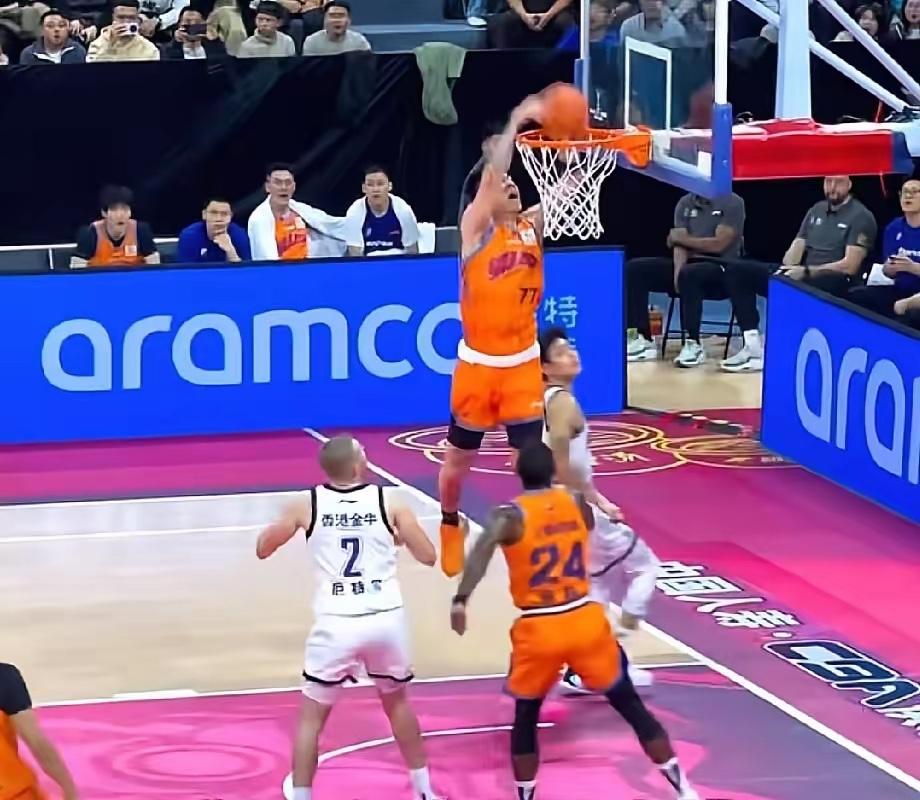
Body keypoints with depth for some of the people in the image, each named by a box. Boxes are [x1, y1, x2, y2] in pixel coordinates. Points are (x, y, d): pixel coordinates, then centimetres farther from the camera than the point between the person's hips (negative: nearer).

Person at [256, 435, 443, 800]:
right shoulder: (389, 500, 1)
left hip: (337, 624, -2)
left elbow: (262, 549, 15)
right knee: (397, 701, 27)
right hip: (387, 619, 2)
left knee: (311, 718, 12)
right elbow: (427, 556, 5)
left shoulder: (307, 505, 2)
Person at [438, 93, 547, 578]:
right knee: (459, 457, 12)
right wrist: (516, 123, -24)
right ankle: (450, 525, 36)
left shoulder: (533, 227, 6)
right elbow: (490, 175, -19)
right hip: (478, 362, -2)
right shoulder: (476, 228, -6)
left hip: (523, 362, 2)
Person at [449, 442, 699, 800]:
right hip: (585, 620, 3)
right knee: (630, 704, 15)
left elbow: (483, 549, -27)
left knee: (525, 717, 19)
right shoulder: (578, 504, 5)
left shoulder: (510, 515, -6)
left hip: (538, 630, -3)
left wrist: (460, 600, -34)